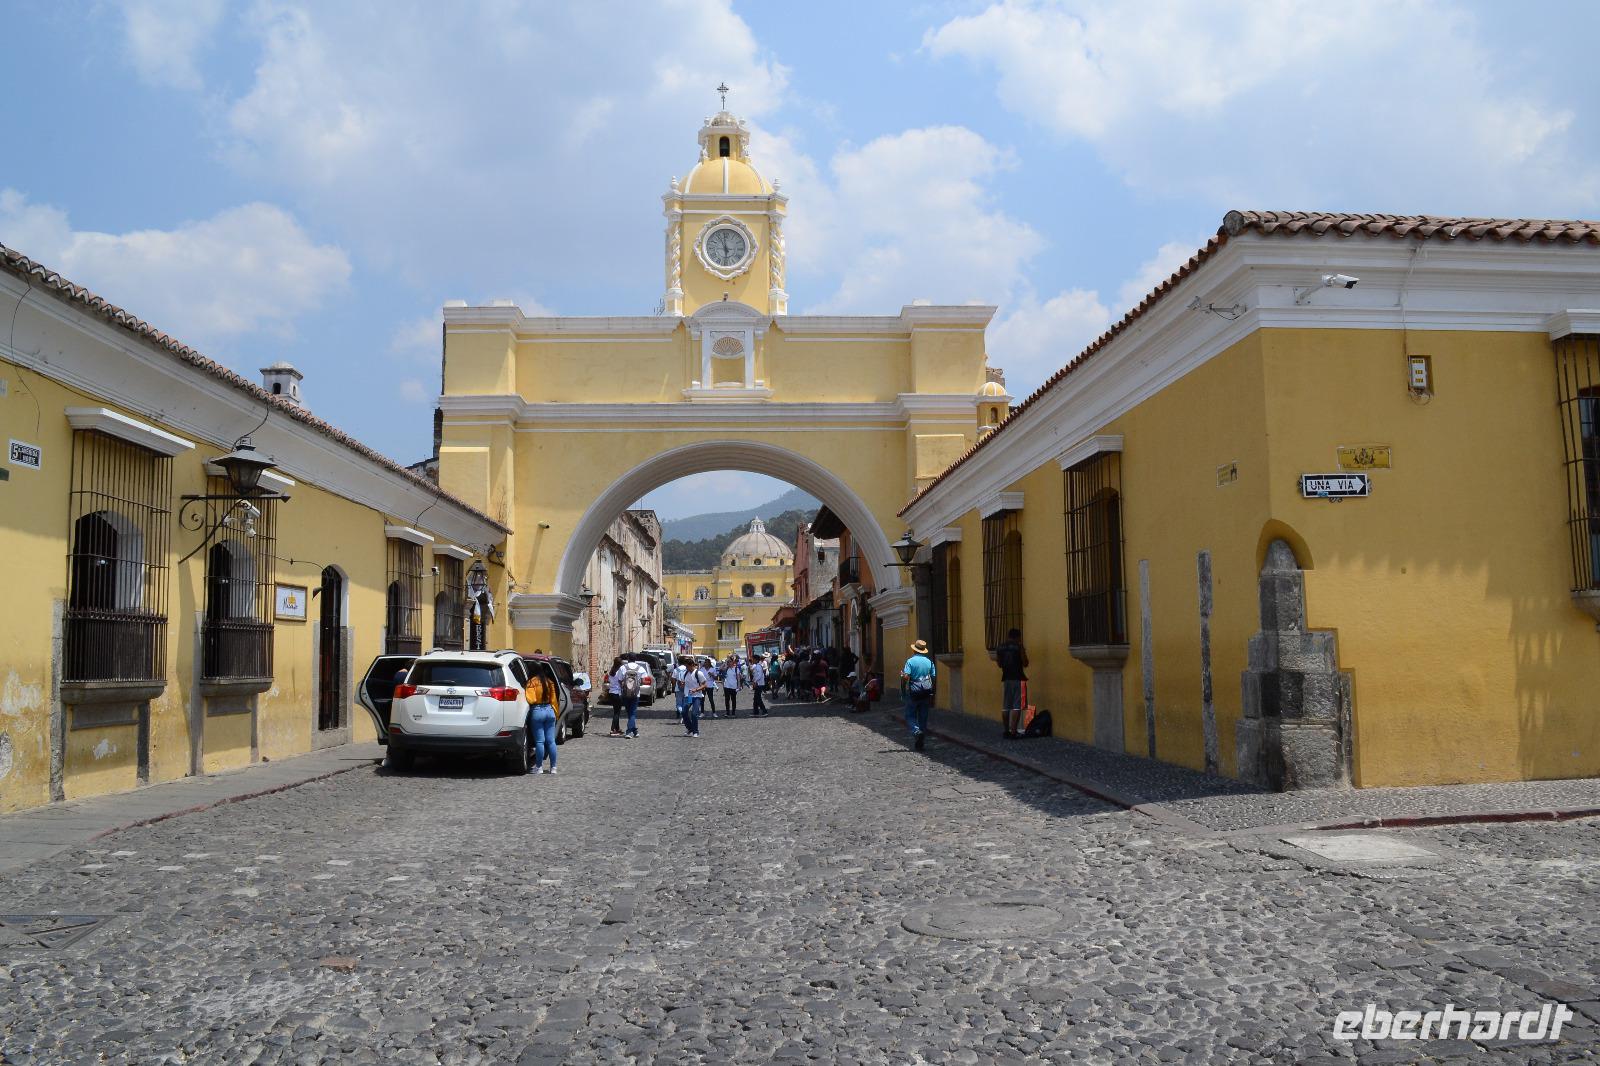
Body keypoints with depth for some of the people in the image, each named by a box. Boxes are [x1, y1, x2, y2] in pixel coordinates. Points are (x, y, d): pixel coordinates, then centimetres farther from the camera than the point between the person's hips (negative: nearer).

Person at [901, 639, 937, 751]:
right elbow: (933, 676, 5)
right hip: (926, 692, 4)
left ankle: (916, 731, -21)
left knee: (910, 715, 7)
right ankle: (920, 743, 12)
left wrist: (901, 674, 4)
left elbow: (906, 676, -19)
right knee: (923, 717, 9)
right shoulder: (929, 661, 4)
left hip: (913, 692, -4)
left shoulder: (911, 661, -9)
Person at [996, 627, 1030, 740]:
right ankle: (1013, 732, -9)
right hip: (1018, 678, -5)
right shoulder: (1019, 647, -7)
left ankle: (1006, 731, 14)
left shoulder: (999, 648, 7)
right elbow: (1025, 663, -4)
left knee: (1005, 707, 11)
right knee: (1017, 707, -4)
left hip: (1006, 679, 5)